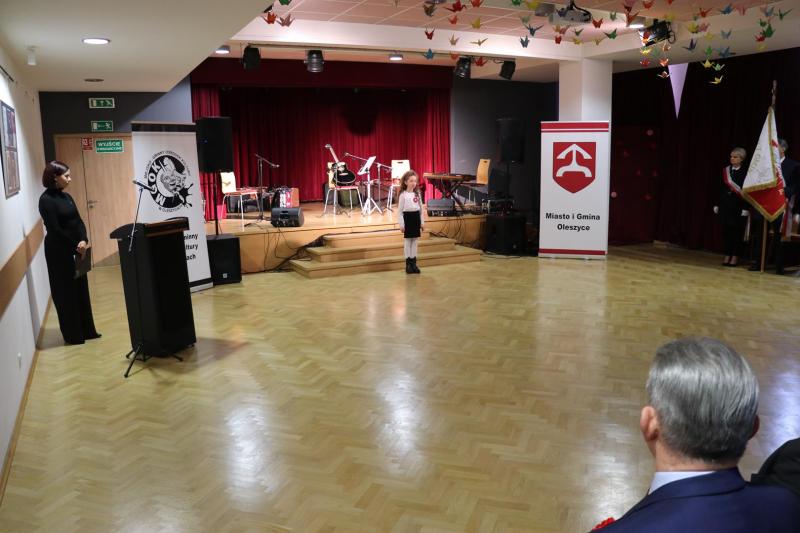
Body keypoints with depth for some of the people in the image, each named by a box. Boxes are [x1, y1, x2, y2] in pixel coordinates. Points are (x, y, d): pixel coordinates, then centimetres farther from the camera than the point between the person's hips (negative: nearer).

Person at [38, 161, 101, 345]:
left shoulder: (66, 197, 9)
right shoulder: (46, 200, -13)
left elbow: (78, 221, 5)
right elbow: (55, 230, -17)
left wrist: (83, 241, -11)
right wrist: (76, 246, -14)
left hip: (75, 250, 7)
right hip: (59, 253, -7)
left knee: (81, 290, 12)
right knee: (66, 293, 2)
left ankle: (87, 330, 22)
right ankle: (72, 335, 12)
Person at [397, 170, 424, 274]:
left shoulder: (417, 194, 8)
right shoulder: (403, 195, -7)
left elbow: (421, 209, 12)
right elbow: (400, 211, -7)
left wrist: (422, 222, 9)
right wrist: (401, 224, -12)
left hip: (416, 218, 5)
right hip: (407, 218, -5)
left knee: (415, 241, 8)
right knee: (407, 241, 2)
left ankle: (413, 262, 14)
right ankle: (408, 263, 8)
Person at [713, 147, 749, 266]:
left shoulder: (745, 172, -5)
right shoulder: (726, 170, 7)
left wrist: (745, 208, -13)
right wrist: (717, 204, 10)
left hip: (738, 206, -4)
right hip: (726, 204, 4)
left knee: (737, 232, 2)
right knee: (726, 231, 6)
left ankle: (735, 256, 9)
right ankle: (727, 255, 13)